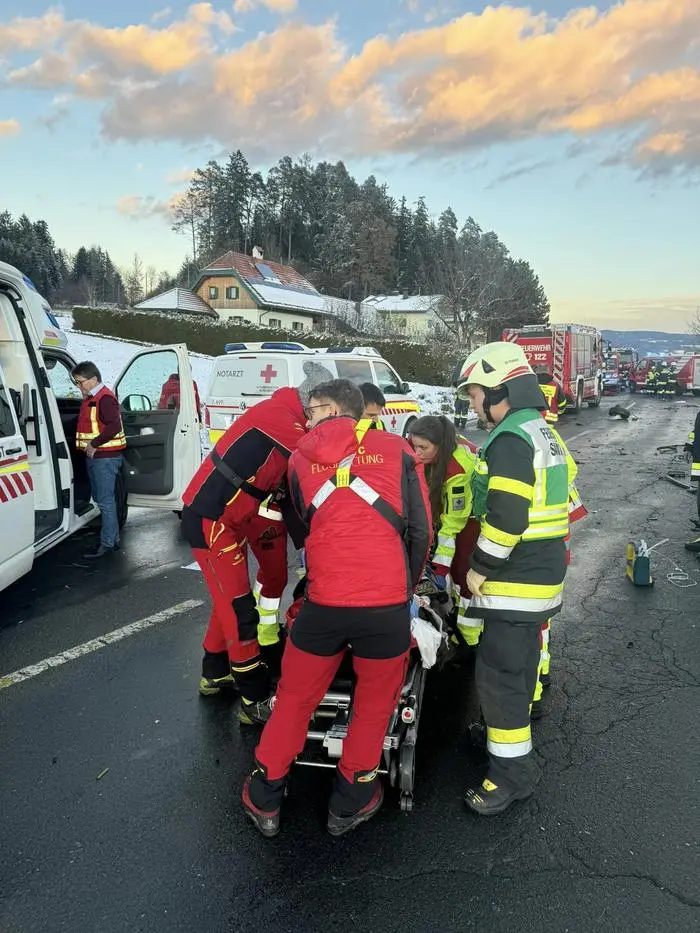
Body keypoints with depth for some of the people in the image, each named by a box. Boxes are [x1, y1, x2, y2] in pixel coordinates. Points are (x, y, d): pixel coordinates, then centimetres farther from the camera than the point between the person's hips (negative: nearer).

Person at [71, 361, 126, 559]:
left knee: (106, 500, -6)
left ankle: (107, 543, -1)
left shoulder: (105, 398, -14)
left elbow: (114, 426, -25)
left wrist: (94, 444, -21)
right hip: (94, 456, 11)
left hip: (105, 457, -11)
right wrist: (89, 446, 12)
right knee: (100, 498, 14)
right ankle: (112, 539, 22)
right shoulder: (90, 399, 18)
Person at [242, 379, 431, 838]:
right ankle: (349, 803, 33)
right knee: (375, 704, 20)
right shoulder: (398, 450, 5)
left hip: (323, 602, 1)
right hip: (387, 605, -1)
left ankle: (265, 799, 34)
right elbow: (421, 531, 4)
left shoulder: (300, 459, 9)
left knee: (295, 699, 20)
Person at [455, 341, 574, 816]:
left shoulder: (510, 440, -21)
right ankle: (508, 731, 41)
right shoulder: (545, 434, 12)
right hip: (544, 574, 10)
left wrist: (480, 568, -15)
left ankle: (512, 770, 9)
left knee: (500, 673, -2)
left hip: (515, 581, -10)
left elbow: (505, 518, -27)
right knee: (520, 663, 23)